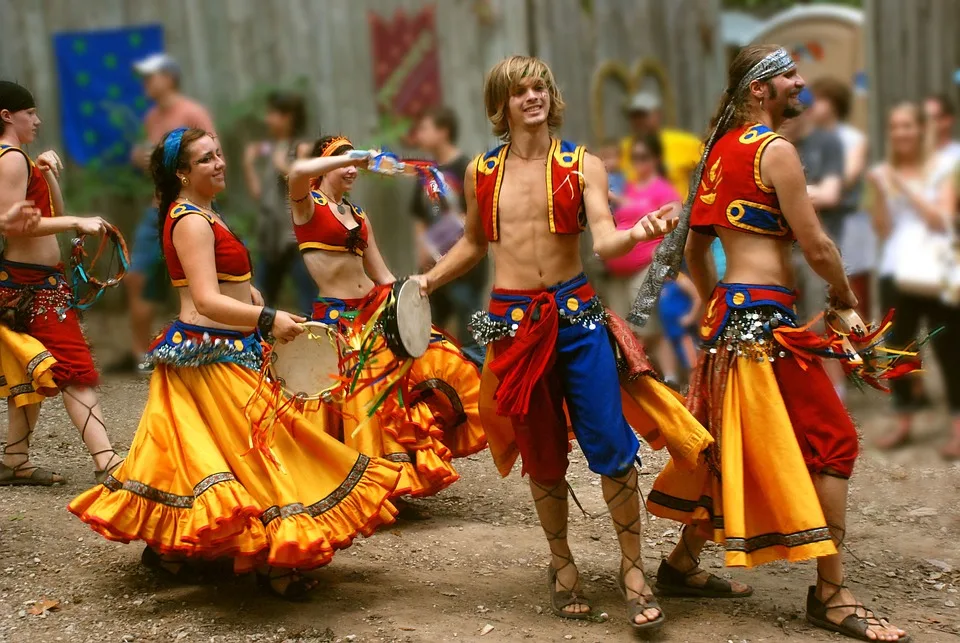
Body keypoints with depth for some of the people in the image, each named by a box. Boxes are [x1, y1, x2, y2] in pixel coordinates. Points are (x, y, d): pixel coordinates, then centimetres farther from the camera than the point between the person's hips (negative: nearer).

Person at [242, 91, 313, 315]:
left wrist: (285, 169, -17)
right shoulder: (268, 150, 14)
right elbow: (258, 193, 15)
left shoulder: (302, 150, -5)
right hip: (271, 239, 7)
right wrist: (249, 164, 8)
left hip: (298, 239, -7)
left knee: (308, 305, -8)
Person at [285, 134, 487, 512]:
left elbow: (382, 275, 14)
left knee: (435, 358, -3)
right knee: (362, 400, -6)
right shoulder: (307, 204, -2)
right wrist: (352, 156, -25)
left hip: (375, 310, 7)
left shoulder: (359, 215, 16)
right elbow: (297, 171, -28)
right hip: (338, 318, -7)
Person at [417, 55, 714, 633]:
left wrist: (638, 232, -34)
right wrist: (428, 281, 11)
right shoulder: (482, 172, 6)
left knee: (612, 448, -6)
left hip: (576, 314, -2)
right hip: (513, 320, 2)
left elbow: (605, 242, -13)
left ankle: (633, 569, 9)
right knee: (542, 456, 10)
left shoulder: (583, 165, -1)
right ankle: (563, 564, 29)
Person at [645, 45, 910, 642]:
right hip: (766, 313, -9)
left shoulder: (721, 151, 15)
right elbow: (816, 245, -12)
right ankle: (832, 593, 0)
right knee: (831, 441, -3)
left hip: (728, 311, 9)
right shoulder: (776, 151, -11)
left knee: (731, 443, 19)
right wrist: (845, 293, 5)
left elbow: (695, 246, 21)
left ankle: (684, 563, 28)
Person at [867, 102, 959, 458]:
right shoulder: (884, 173, 9)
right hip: (896, 270, 4)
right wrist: (877, 191, -10)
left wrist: (906, 188, -14)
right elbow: (884, 230, 4)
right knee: (898, 346, 6)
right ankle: (904, 422, 16)